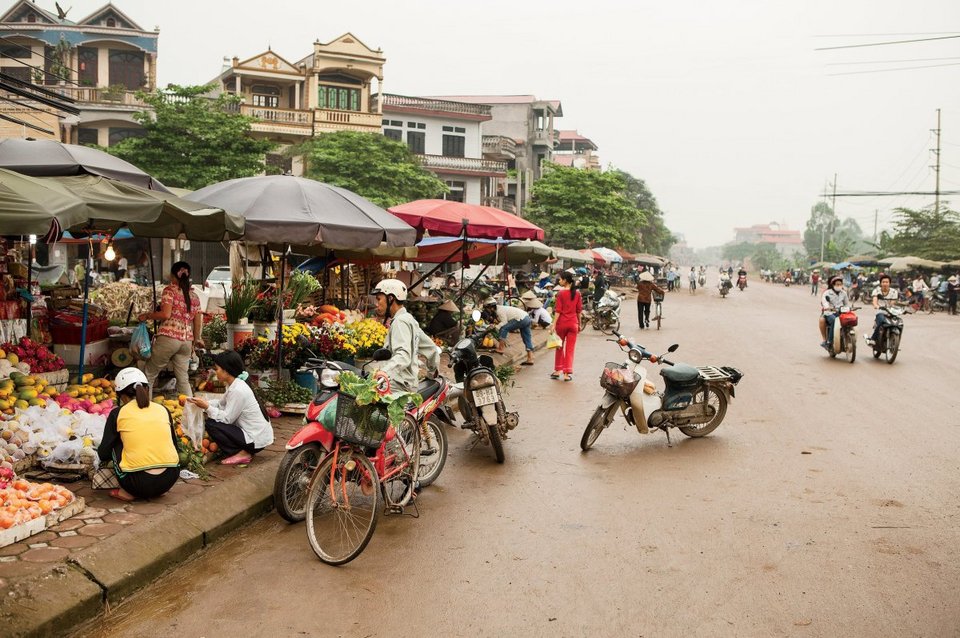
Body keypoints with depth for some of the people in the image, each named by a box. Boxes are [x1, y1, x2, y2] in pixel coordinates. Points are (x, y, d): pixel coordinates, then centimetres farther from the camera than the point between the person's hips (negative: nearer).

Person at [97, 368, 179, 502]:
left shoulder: (118, 413, 4)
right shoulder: (163, 410, 11)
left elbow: (104, 455, 9)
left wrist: (101, 454, 34)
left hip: (138, 483, -3)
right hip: (170, 480, 3)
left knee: (116, 442, 20)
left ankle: (128, 492, 10)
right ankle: (156, 491, 17)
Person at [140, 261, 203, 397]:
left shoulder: (170, 290, -2)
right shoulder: (194, 297, 13)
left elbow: (166, 314, -14)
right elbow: (198, 323, 15)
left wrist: (147, 316, 0)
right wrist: (196, 340, 27)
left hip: (168, 338, -5)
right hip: (187, 341, 5)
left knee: (150, 375, 7)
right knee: (183, 379, 10)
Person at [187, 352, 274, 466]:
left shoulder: (238, 390, -22)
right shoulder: (234, 385, 6)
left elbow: (227, 418, -19)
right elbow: (221, 403, 15)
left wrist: (206, 407, -13)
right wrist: (203, 403, 4)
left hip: (256, 440, -10)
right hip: (257, 433, 10)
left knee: (211, 424, -11)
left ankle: (242, 454, -5)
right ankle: (245, 451, 12)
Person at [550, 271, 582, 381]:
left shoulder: (561, 293, -9)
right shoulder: (577, 294, 1)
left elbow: (558, 311, -11)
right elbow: (579, 311, 5)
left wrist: (554, 325, -10)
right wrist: (579, 324, 15)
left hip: (562, 323, -2)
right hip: (573, 323, 2)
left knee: (559, 347, 14)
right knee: (570, 349, 5)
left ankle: (557, 370, 21)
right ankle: (567, 373, 4)